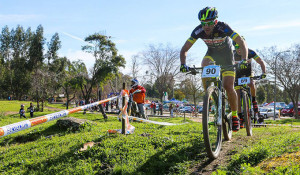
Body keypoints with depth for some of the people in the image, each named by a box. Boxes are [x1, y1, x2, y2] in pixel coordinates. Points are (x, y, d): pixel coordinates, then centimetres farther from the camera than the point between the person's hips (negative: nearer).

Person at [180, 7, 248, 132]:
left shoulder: (223, 28, -33)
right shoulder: (198, 31, -25)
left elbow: (242, 43, -34)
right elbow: (184, 49, -21)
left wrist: (244, 60, -50)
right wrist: (183, 64, -39)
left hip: (226, 54, -2)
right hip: (212, 52, 3)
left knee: (228, 86, -12)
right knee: (204, 66, -33)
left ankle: (235, 116, 8)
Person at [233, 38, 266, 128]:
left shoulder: (250, 52, -20)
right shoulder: (232, 54, -19)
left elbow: (261, 62, -19)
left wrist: (264, 72, -34)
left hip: (248, 74, -1)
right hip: (238, 75, 1)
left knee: (252, 84, -35)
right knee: (237, 96, -9)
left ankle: (254, 100, -6)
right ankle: (241, 118, -1)